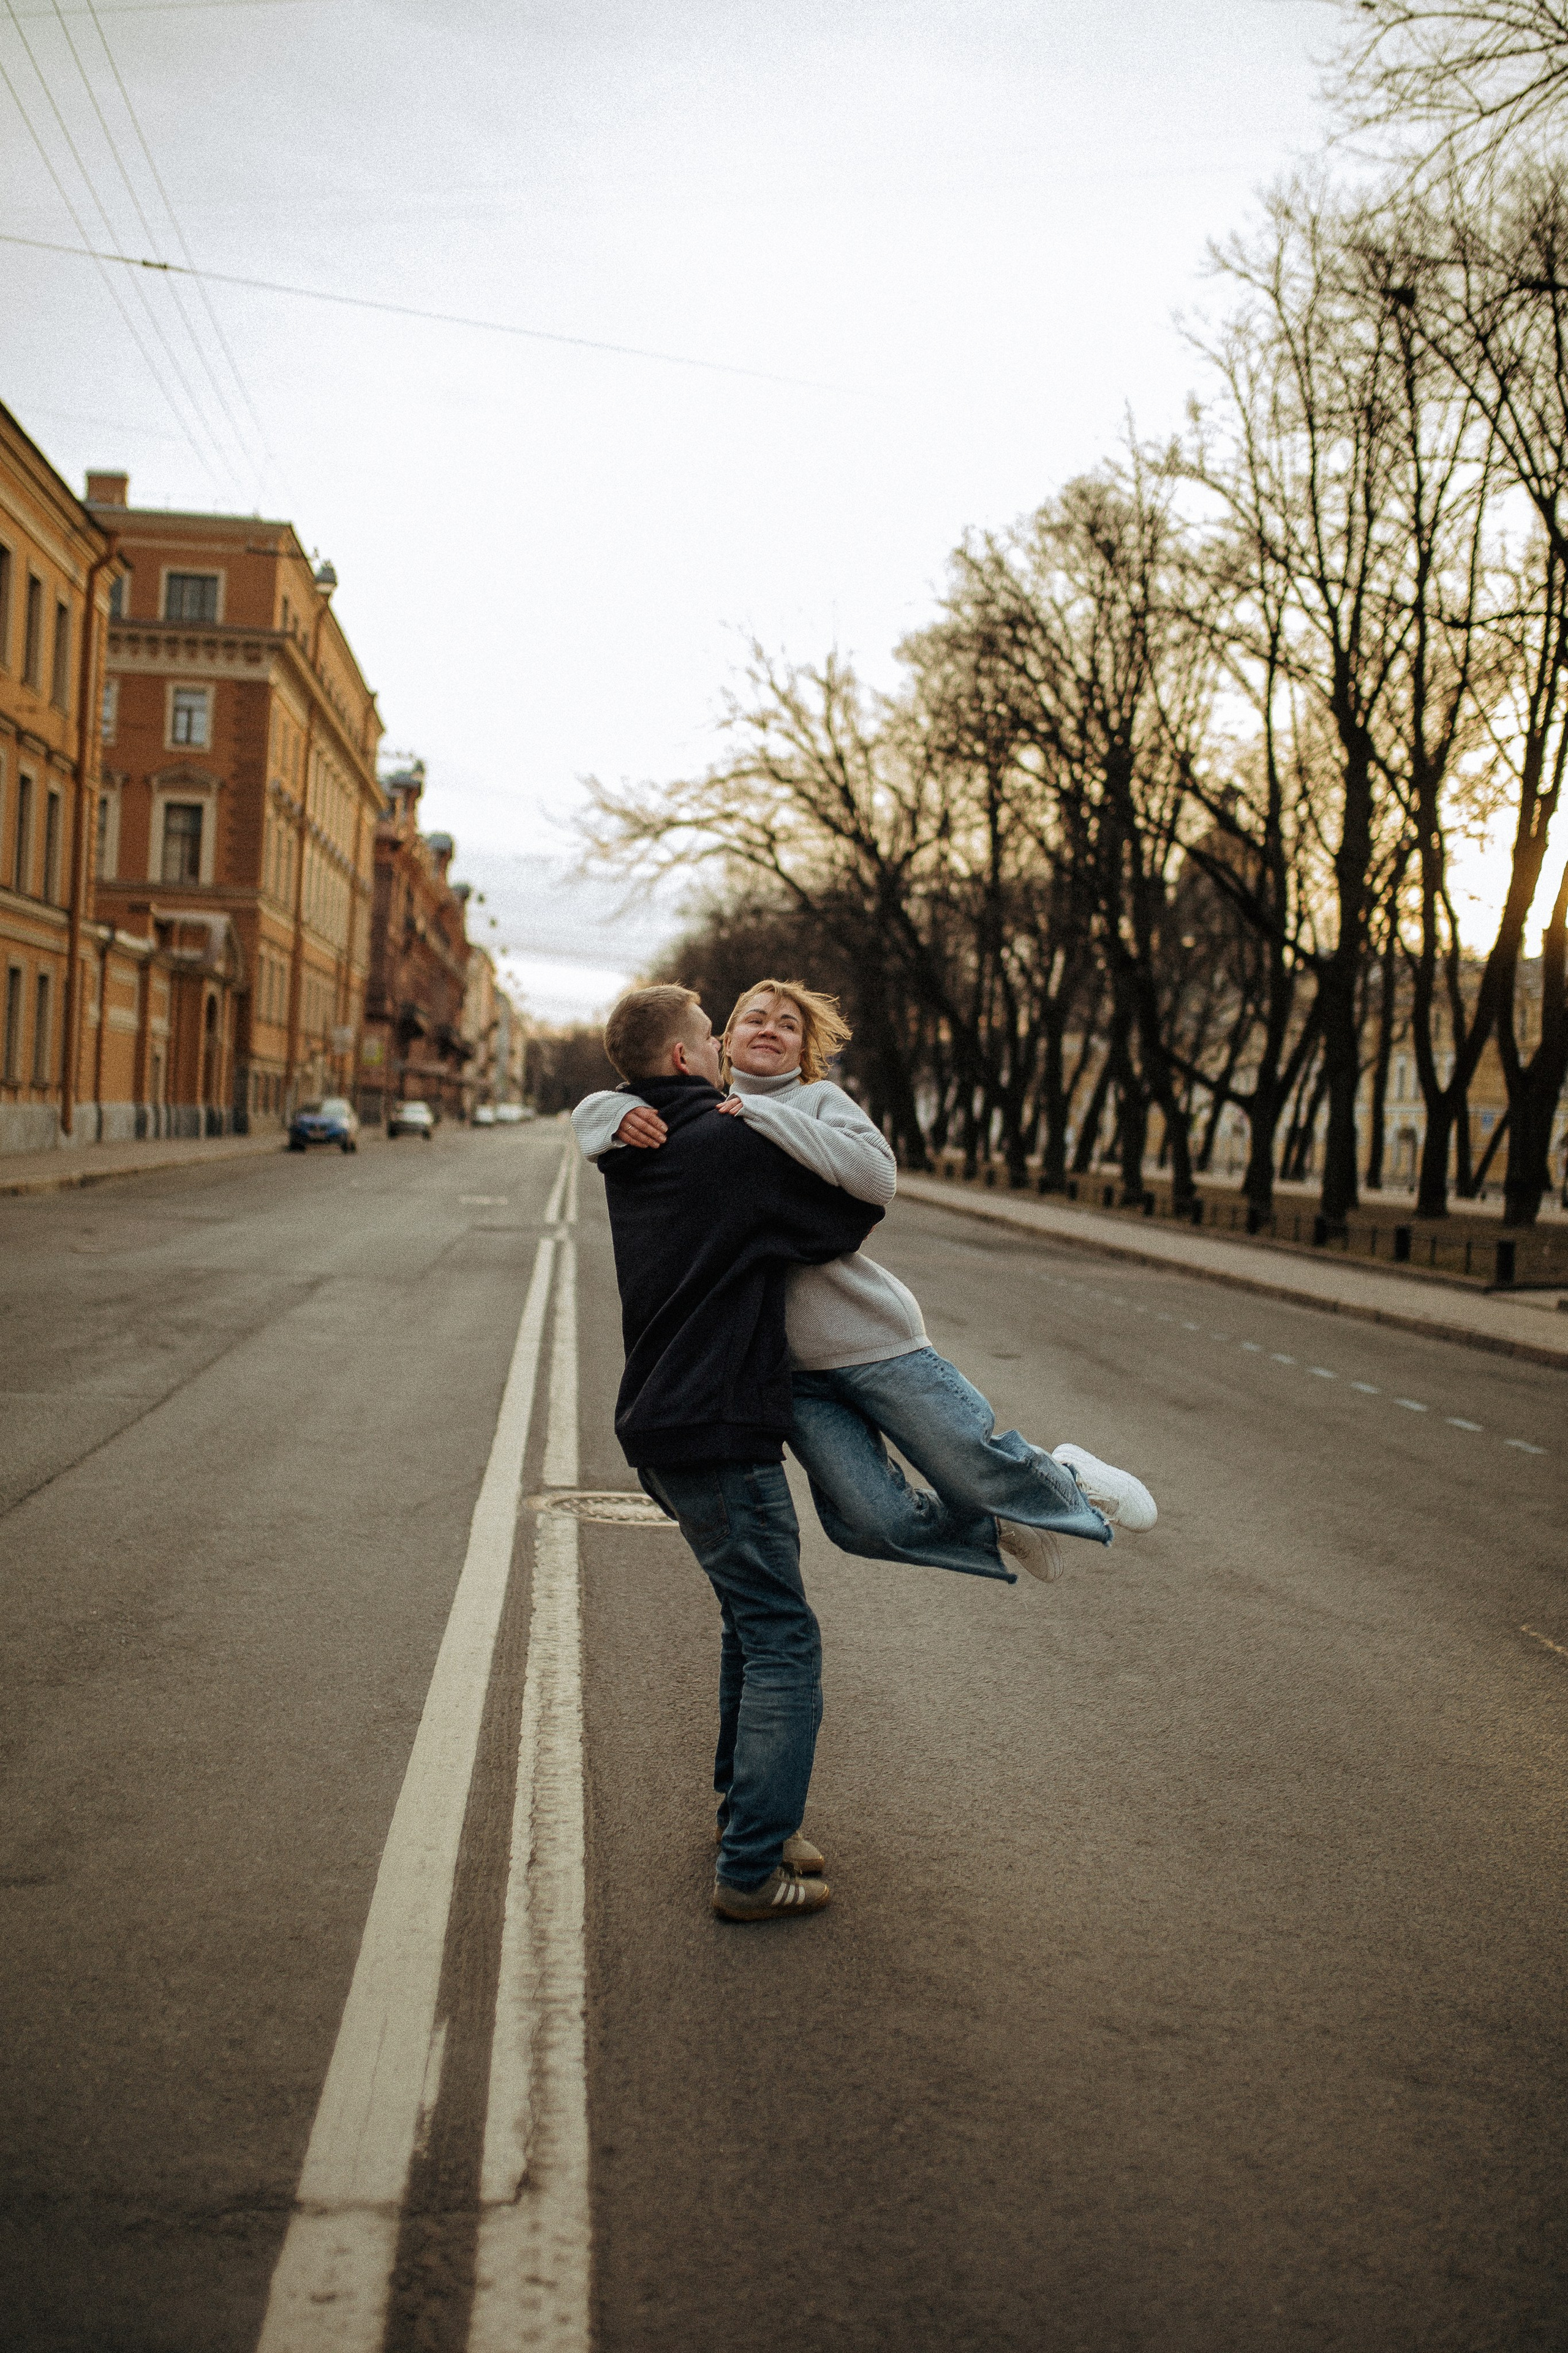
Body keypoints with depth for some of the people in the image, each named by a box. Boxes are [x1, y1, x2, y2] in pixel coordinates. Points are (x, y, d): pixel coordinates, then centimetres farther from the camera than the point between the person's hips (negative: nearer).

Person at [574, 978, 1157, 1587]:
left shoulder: (818, 1099, -1)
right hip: (788, 1366, 3)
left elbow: (877, 1176, -19)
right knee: (872, 1526, -5)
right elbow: (590, 1108, 9)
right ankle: (997, 1529, 24)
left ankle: (1069, 1479, 34)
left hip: (871, 1337, -3)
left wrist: (762, 1112, -20)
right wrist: (623, 1114, -16)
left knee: (975, 1477, 0)